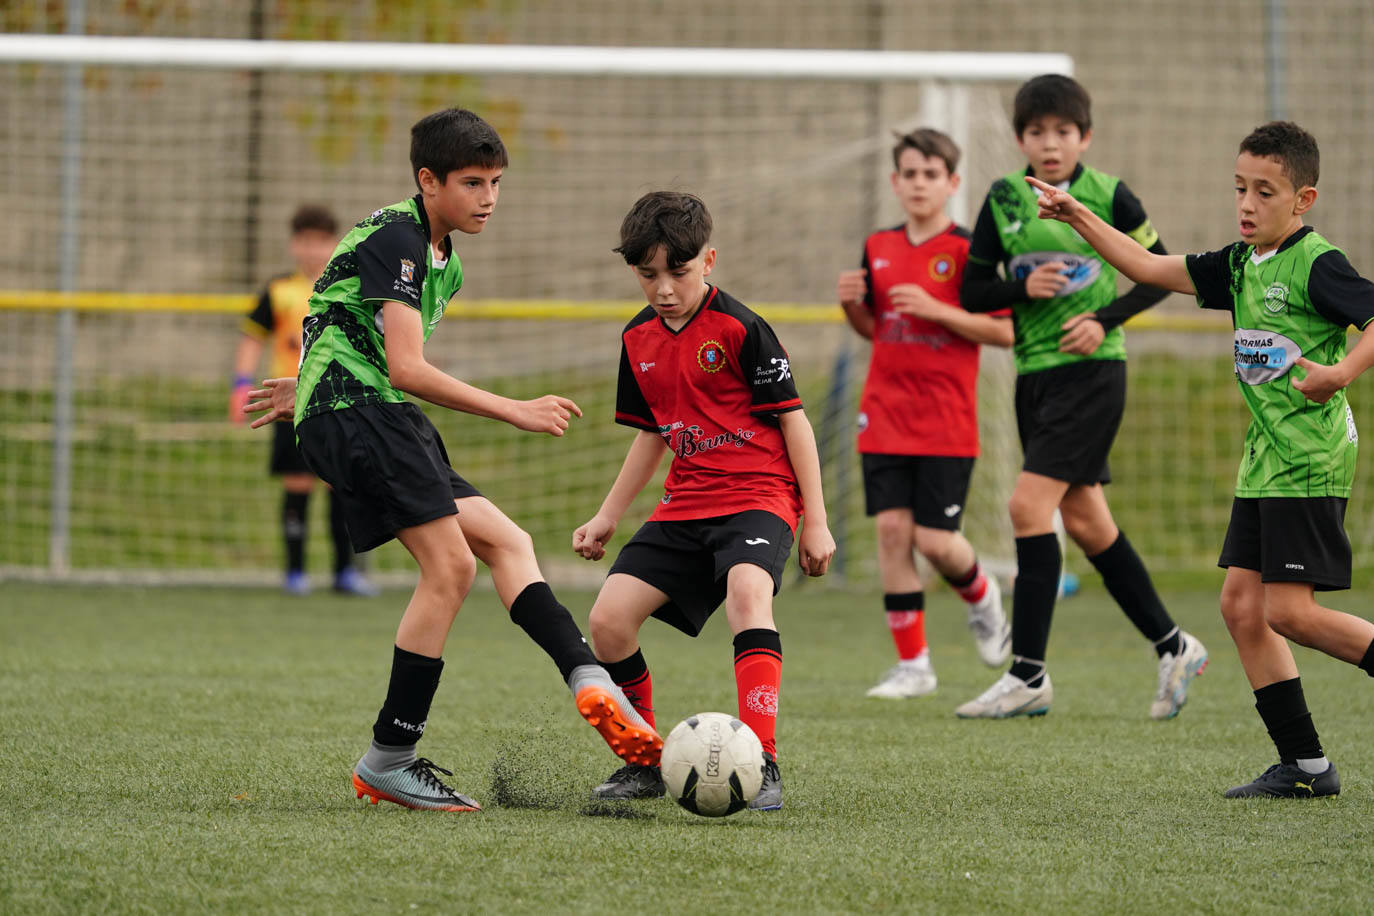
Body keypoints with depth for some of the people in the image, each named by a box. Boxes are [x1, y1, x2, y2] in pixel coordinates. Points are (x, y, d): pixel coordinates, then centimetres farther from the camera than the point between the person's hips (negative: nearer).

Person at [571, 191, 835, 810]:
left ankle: (763, 765, -37)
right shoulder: (638, 340, 9)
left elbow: (793, 419, -7)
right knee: (608, 621, -6)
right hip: (684, 505, 7)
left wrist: (816, 522, -8)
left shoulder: (740, 329, -10)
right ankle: (645, 765, 12)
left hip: (758, 497, -7)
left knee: (746, 592, -35)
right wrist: (607, 516, 22)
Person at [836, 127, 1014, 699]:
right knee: (892, 528, -5)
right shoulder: (879, 249, 10)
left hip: (946, 419, -4)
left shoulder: (966, 252, -6)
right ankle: (912, 664, 2)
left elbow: (1004, 331, -9)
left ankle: (982, 598, 27)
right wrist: (853, 305, 0)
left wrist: (936, 309, -18)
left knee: (934, 539, -8)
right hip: (885, 413, 4)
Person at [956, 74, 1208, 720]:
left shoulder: (1108, 196, -4)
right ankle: (1173, 648, 23)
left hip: (1092, 370, -6)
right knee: (1085, 521, 9)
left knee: (1029, 503, -16)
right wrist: (1022, 289, -12)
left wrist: (1106, 318, -10)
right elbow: (972, 292, 7)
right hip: (1034, 371, 6)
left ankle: (1028, 674, -13)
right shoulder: (1004, 199, 6)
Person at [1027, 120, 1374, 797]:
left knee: (1288, 611, -13)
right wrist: (1080, 220, 13)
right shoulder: (1241, 265, 13)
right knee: (1242, 605, 4)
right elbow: (1152, 269, 18)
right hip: (1264, 461, 9)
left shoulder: (1317, 264, -12)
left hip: (1311, 461, -9)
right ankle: (1304, 765, 7)